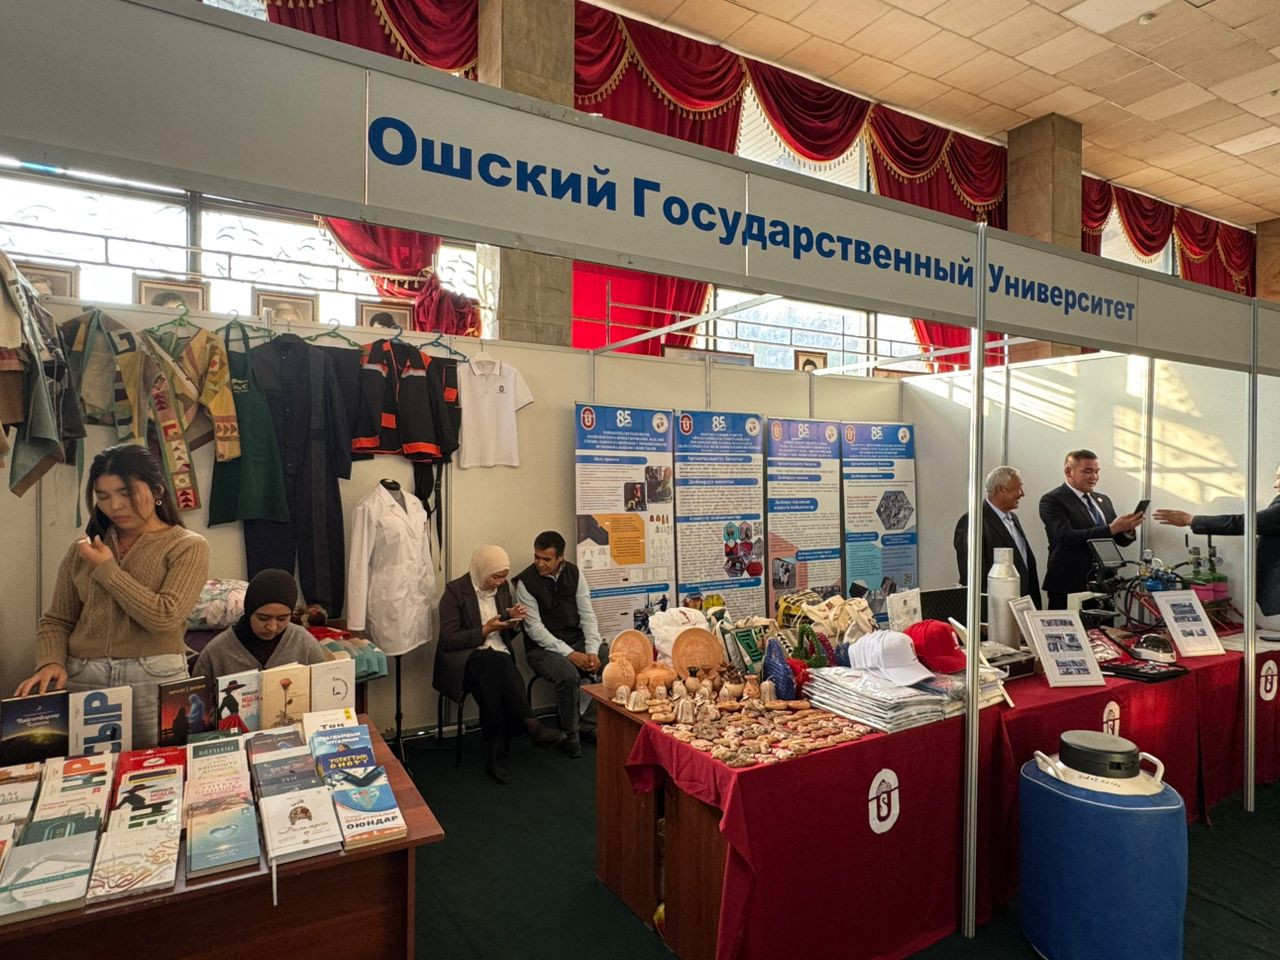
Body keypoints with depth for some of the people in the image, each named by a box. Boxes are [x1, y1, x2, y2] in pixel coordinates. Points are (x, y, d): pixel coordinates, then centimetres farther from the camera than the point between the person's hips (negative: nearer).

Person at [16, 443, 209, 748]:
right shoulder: (84, 548, 11)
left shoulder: (188, 547, -3)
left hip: (155, 680, -3)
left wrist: (107, 569, -7)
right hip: (80, 678, 3)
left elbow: (165, 617, -14)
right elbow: (56, 620, 13)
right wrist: (51, 662, -7)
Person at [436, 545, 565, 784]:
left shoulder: (503, 587, 10)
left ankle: (495, 756, -25)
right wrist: (484, 630, -18)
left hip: (499, 660, 5)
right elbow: (447, 640, -11)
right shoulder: (455, 590, -7)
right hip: (464, 661, -4)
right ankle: (531, 725, -34)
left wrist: (513, 622, -3)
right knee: (496, 661, -37)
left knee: (495, 690, -32)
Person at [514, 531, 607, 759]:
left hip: (577, 640, 4)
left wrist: (592, 651, -14)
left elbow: (587, 615, 0)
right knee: (569, 675, -33)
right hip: (543, 647, -4)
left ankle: (589, 724, 0)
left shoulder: (574, 574, 1)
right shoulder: (525, 581, -11)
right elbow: (535, 628, -14)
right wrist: (569, 654, -22)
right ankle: (570, 734, -7)